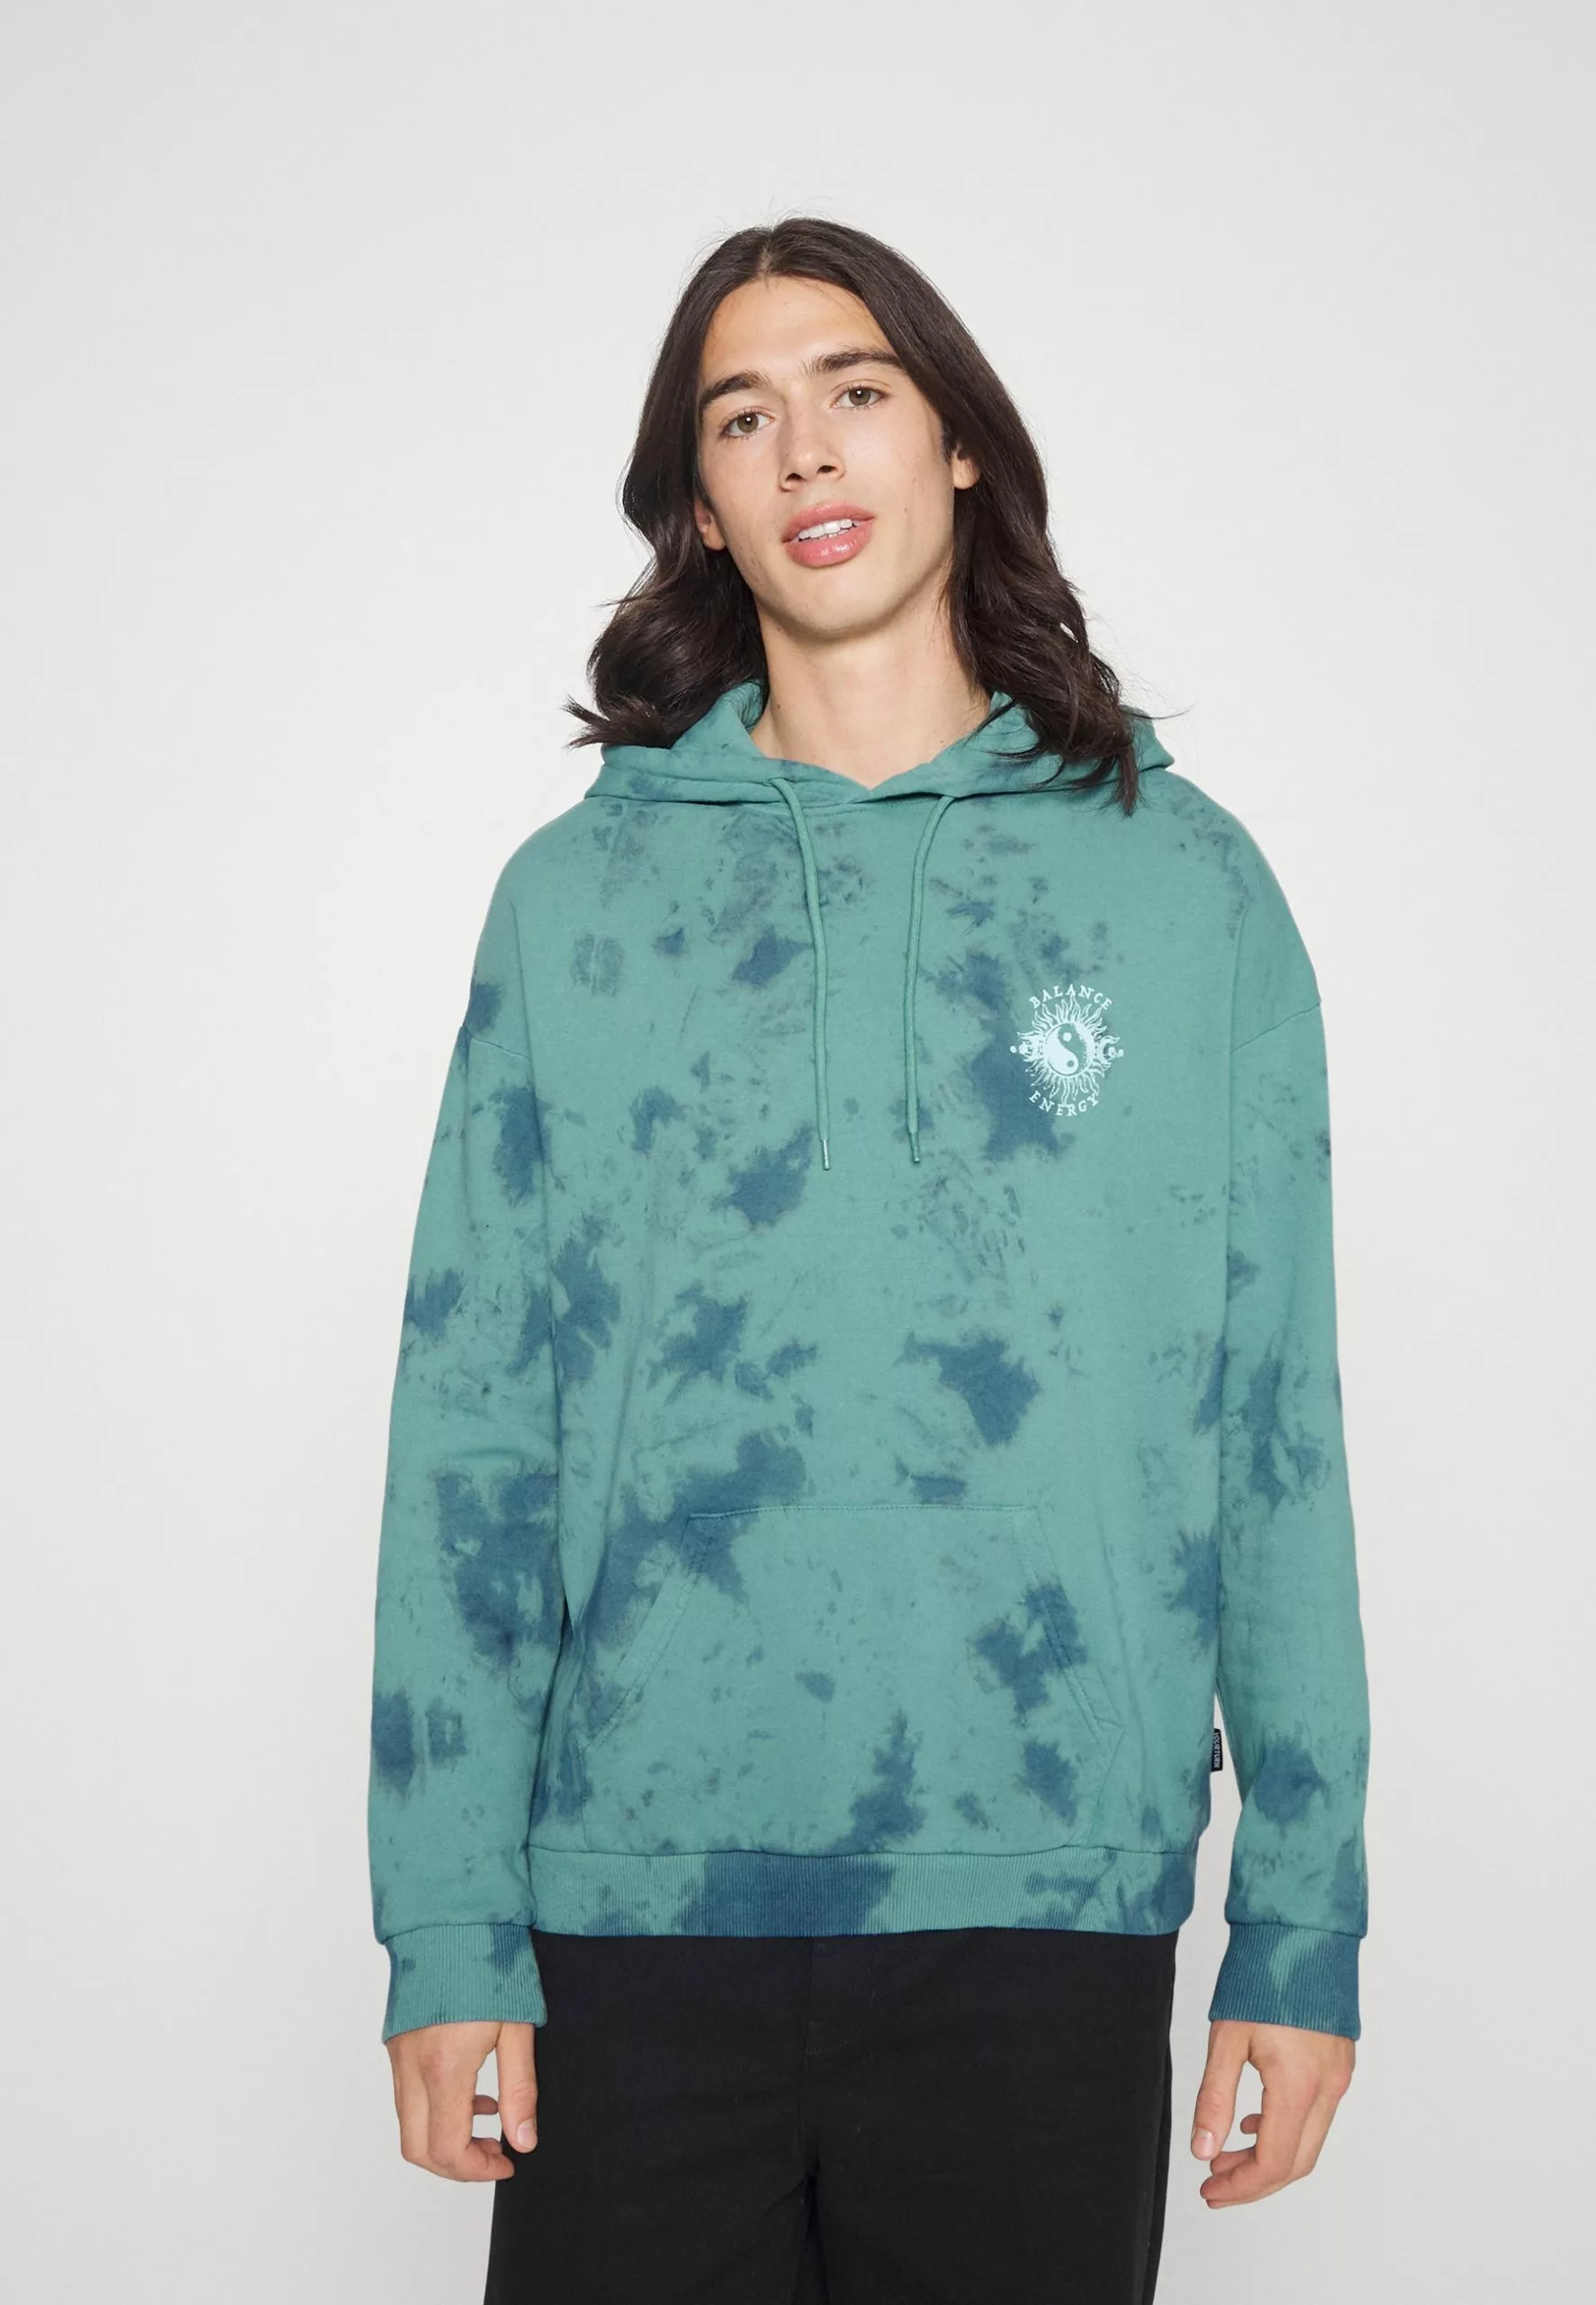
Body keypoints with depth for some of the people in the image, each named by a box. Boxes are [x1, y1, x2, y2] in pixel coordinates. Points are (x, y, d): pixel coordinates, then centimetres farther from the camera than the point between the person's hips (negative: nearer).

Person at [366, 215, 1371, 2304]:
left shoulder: (1185, 880, 5)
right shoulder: (580, 895, 6)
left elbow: (1278, 1427, 3)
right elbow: (472, 1426, 2)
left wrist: (1306, 1924, 0)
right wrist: (448, 1930, -3)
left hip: (1051, 1902, 0)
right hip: (637, 1889, 1)